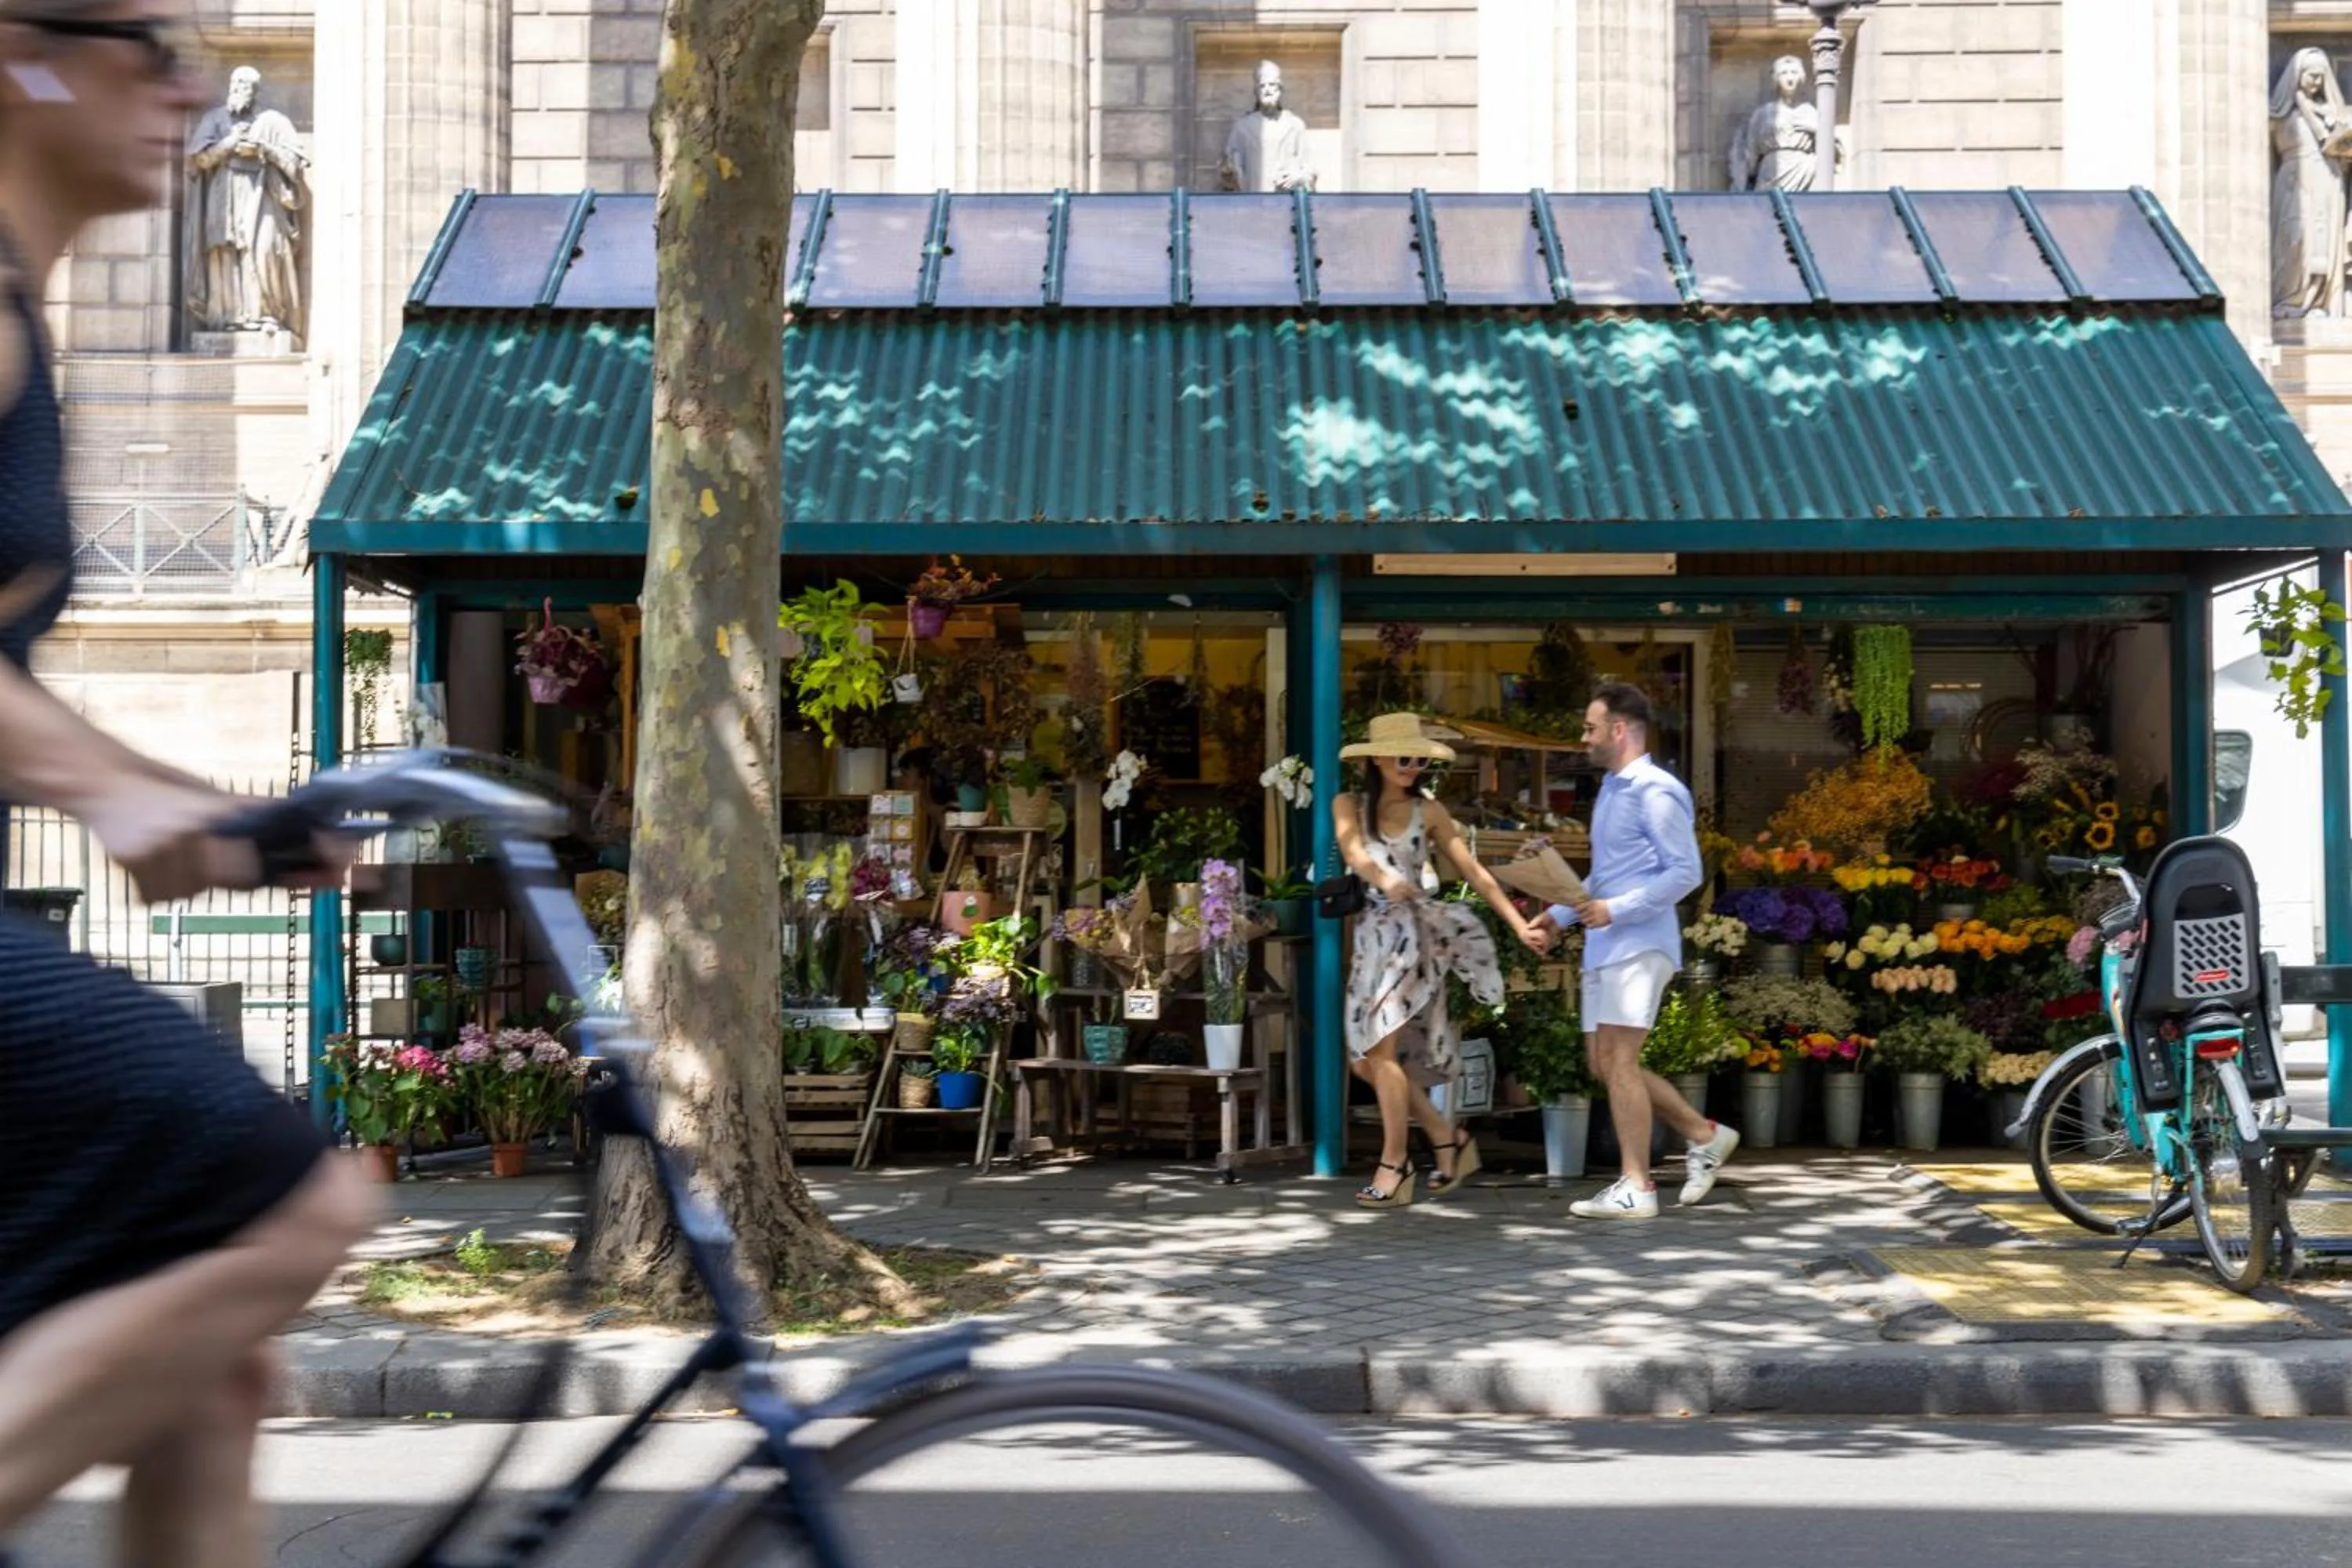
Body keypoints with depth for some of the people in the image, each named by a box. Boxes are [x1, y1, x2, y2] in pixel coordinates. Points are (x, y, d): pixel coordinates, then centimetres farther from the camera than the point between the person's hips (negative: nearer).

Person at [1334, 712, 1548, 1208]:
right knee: (1366, 1058, 5)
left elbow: (1475, 872, 4)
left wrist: (1520, 925, -3)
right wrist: (1383, 879, -38)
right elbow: (1352, 851, -15)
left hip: (1412, 933, -4)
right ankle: (1449, 1141, 18)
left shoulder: (1428, 812, 3)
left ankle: (1394, 1166, -6)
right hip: (1372, 935, 4)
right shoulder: (1349, 806, 5)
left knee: (1381, 1049, -13)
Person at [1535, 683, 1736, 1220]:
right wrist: (1559, 915, 16)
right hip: (1604, 948, 10)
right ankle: (1704, 1135, 22)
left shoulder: (1655, 792, -11)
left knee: (1618, 1060, -10)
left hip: (1639, 945, -10)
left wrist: (1616, 910, -21)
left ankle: (1636, 1189, -4)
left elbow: (1685, 872, -17)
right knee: (1603, 1063, 10)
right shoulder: (1611, 790, 19)